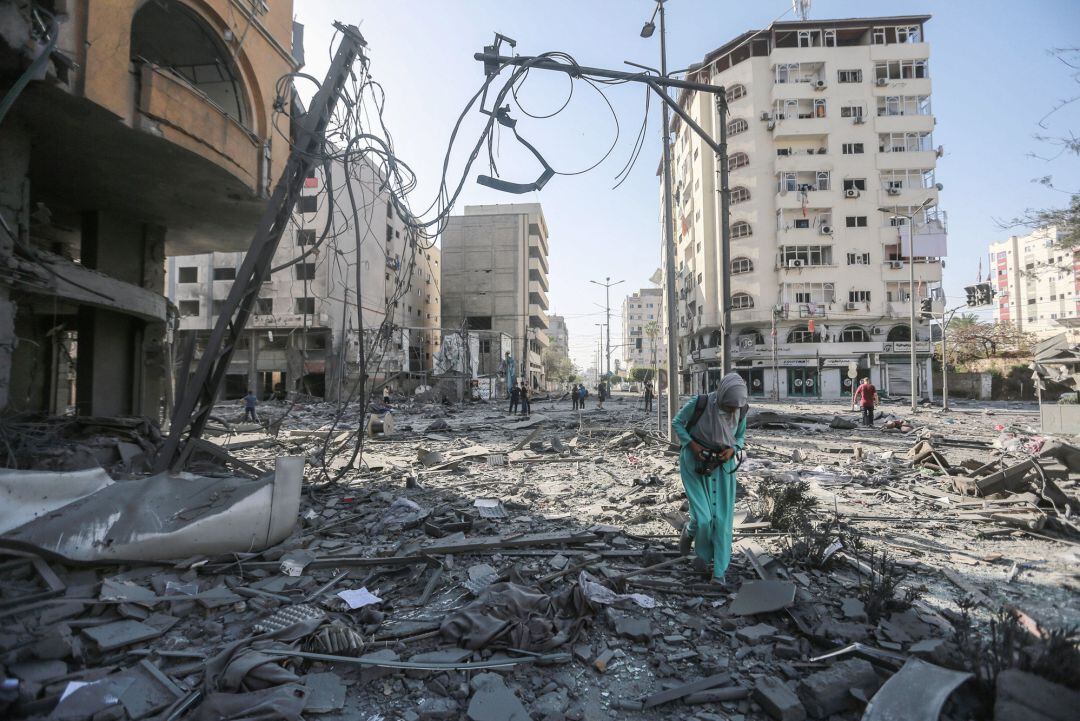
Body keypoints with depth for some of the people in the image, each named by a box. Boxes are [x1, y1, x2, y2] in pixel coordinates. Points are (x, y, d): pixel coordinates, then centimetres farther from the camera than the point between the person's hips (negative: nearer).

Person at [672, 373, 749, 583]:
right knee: (703, 518, -10)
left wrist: (732, 449, -14)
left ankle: (719, 572, 15)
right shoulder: (700, 403, -24)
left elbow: (741, 436, 7)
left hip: (723, 465, 3)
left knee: (722, 519, 1)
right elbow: (677, 423, -8)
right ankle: (690, 531, 27)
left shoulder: (741, 410, -12)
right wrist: (692, 445, -20)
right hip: (695, 464, -3)